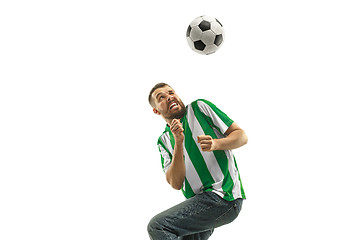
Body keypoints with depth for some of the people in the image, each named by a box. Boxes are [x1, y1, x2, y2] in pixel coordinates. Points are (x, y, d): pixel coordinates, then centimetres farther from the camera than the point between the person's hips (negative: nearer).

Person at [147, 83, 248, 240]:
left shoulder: (200, 108, 5)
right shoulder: (164, 141, 15)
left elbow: (242, 136, 3)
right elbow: (176, 184, 1)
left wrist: (215, 144, -18)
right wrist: (178, 143, -11)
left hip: (223, 196, -6)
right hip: (198, 202, 6)